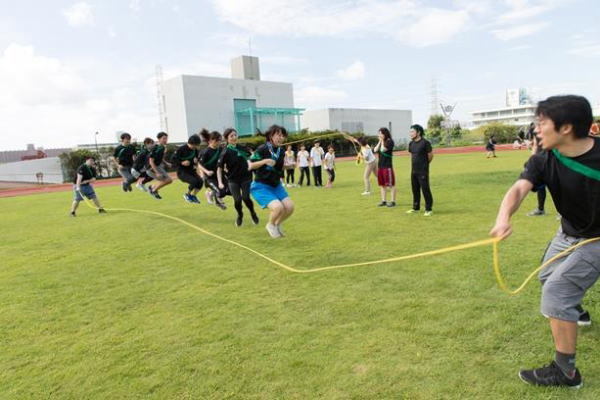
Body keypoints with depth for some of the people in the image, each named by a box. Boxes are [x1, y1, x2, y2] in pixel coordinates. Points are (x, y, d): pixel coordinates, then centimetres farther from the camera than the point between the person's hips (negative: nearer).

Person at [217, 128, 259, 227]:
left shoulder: (242, 148, -2)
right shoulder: (225, 153, -11)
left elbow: (251, 159, 15)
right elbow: (219, 168, -8)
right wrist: (220, 183, -17)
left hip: (246, 178, 1)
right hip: (233, 180, -1)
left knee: (246, 198, -12)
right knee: (237, 199, -10)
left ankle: (253, 213, 18)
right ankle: (240, 215, 22)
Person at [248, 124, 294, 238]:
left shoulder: (281, 151, 4)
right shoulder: (262, 149, -16)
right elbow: (250, 165, -13)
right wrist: (264, 161, -26)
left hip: (276, 185, 7)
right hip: (261, 186, -7)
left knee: (289, 207, -8)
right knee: (278, 207, -25)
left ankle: (278, 224, 21)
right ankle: (270, 225, 8)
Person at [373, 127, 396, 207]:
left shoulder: (390, 141, -8)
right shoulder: (380, 142, 14)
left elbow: (383, 149, -19)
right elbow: (375, 150, 2)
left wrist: (382, 141, -8)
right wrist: (379, 141, -2)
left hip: (388, 165, -8)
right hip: (380, 165, 8)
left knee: (391, 184, -2)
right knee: (382, 184, 11)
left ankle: (393, 201, 3)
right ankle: (383, 201, 18)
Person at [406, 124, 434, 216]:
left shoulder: (425, 142, -12)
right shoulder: (411, 143, 9)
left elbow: (430, 155, -4)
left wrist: (425, 164, 8)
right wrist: (412, 166, 15)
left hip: (423, 171, -7)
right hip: (413, 170, 7)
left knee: (425, 190, -4)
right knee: (415, 189, 13)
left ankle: (429, 209, 5)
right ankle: (415, 208, 25)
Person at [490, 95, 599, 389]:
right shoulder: (543, 161, -17)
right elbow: (519, 188, -35)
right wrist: (504, 217, -56)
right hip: (568, 232, 7)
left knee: (556, 290, -16)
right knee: (549, 278, 25)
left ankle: (565, 371, -1)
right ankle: (576, 312, 60)